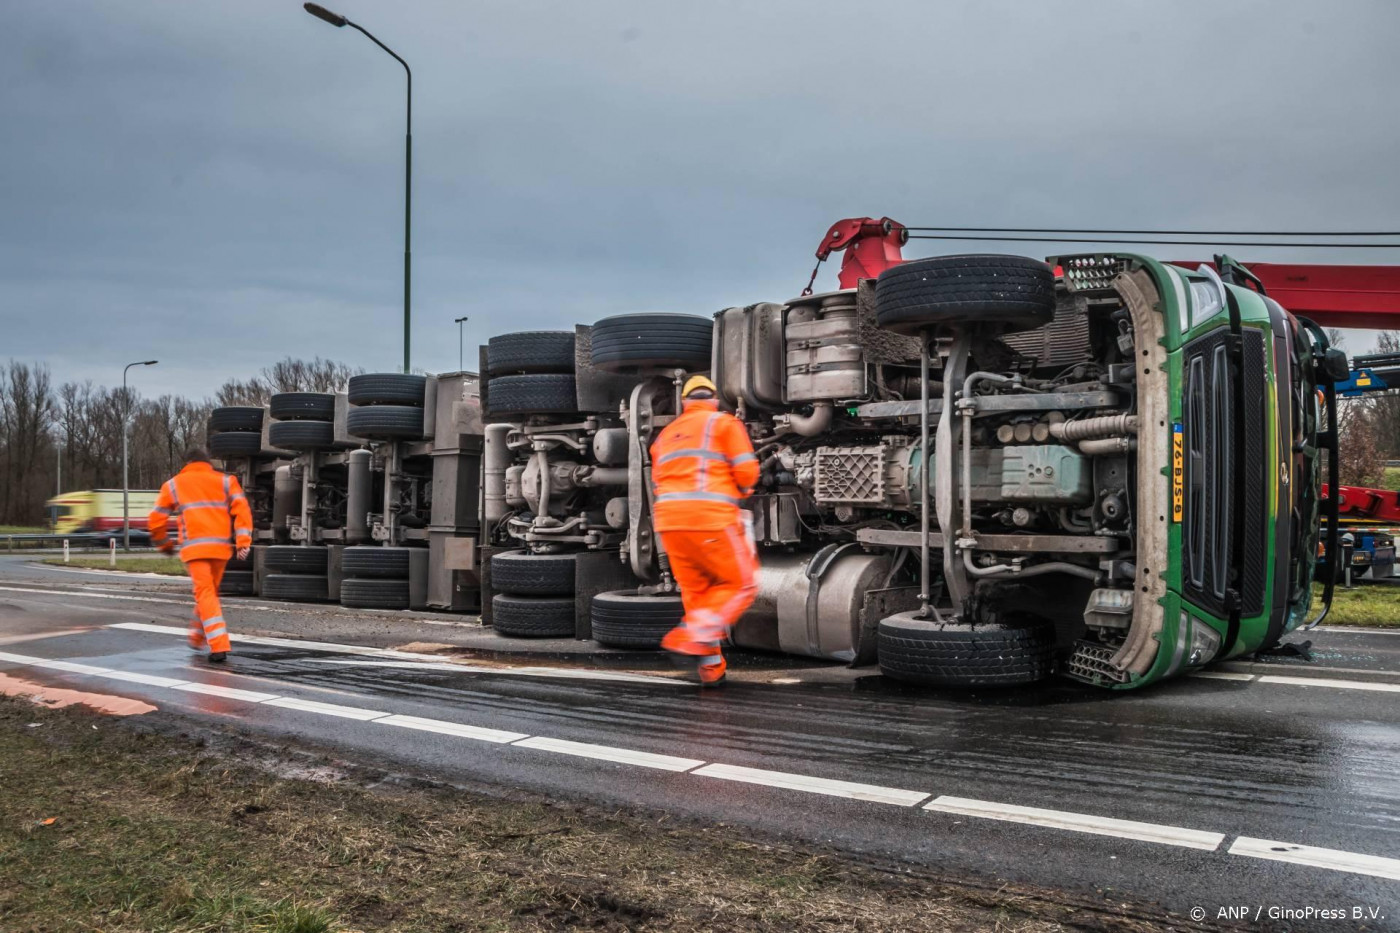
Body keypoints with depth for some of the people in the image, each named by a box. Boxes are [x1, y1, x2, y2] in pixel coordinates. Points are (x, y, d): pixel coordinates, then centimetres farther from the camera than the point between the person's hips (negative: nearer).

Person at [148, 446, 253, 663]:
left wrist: (163, 543, 30)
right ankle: (198, 638, 31)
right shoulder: (225, 480, 15)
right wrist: (243, 541, -5)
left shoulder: (173, 484, 15)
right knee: (210, 592, 19)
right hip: (221, 547, 2)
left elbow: (157, 518, 14)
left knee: (205, 594, -5)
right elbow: (241, 508, 1)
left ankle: (219, 646, -16)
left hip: (194, 546, -2)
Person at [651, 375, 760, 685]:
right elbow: (747, 471, -4)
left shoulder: (666, 434, 22)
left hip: (669, 521, 6)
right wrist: (740, 490, 19)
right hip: (711, 518, -6)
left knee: (696, 591, 16)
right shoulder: (725, 423, 6)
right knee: (740, 586, 7)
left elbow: (659, 484, 18)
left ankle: (711, 665, 12)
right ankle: (690, 637, -10)